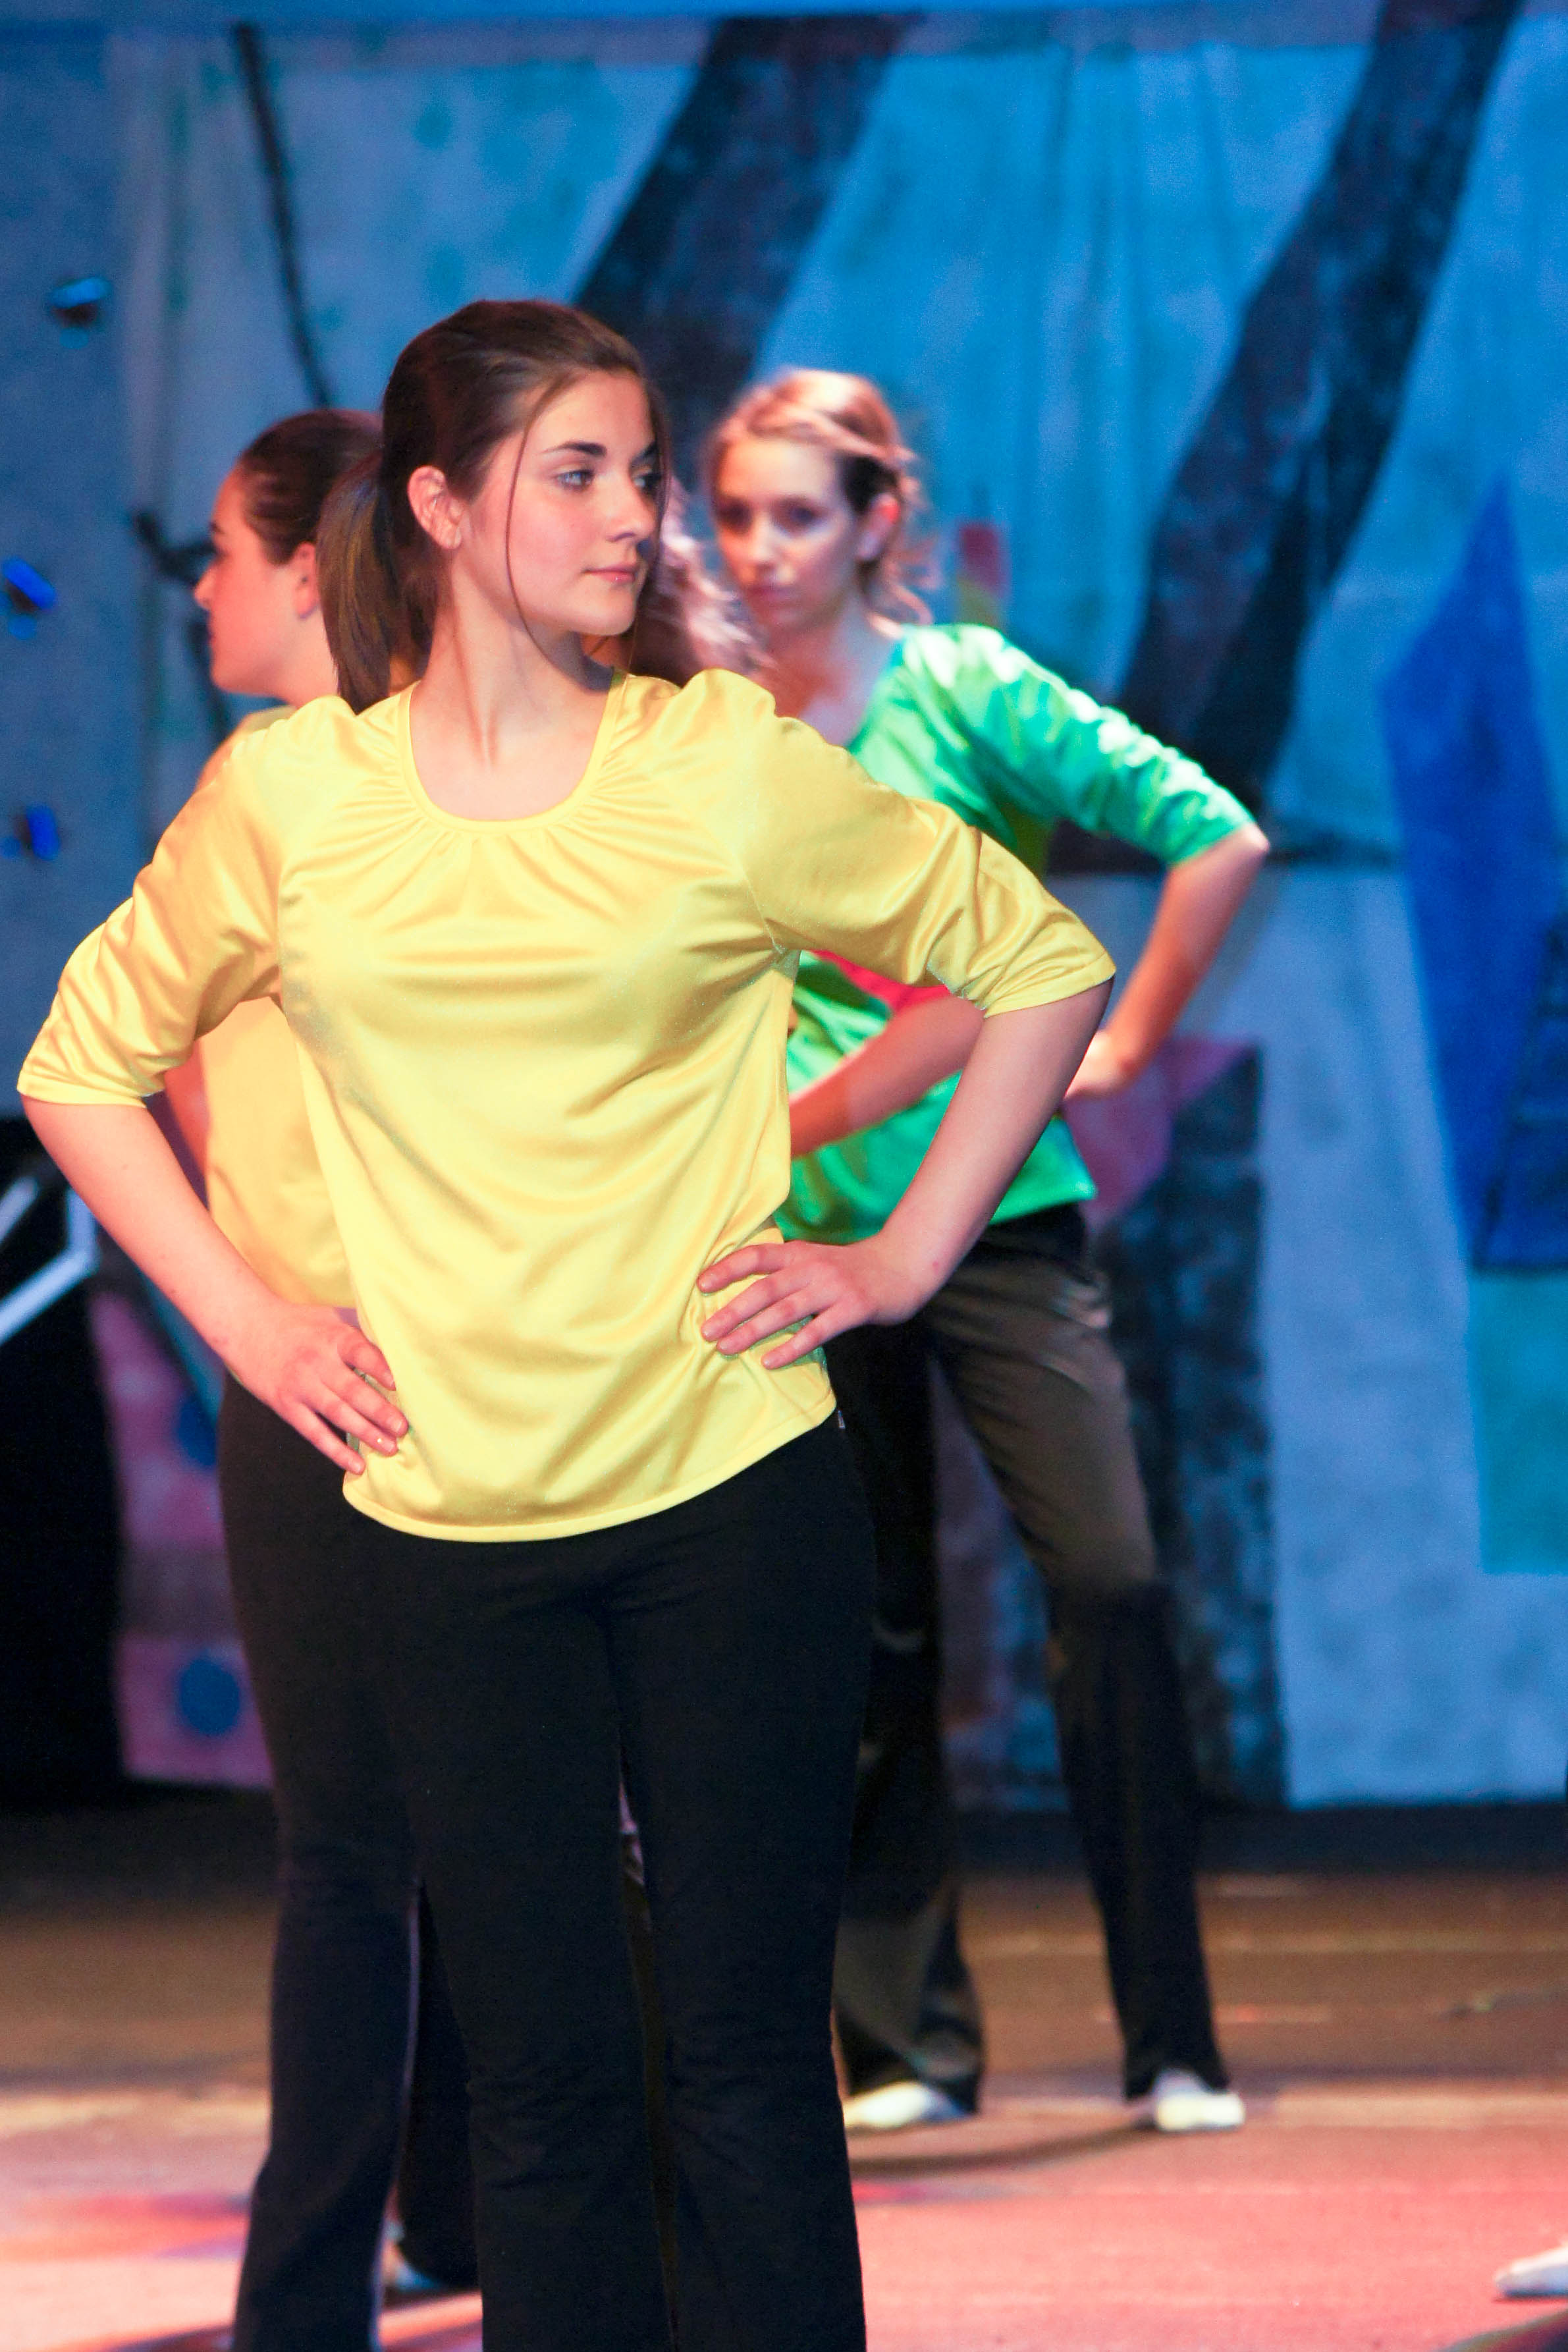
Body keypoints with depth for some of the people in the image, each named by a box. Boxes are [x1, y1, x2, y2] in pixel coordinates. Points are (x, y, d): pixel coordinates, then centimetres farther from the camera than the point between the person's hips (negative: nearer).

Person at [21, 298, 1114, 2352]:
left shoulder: (731, 770, -1)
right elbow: (86, 1064, 17)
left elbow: (1043, 965, 9)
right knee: (546, 2083, 3)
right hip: (447, 1526, 1)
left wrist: (904, 1257, 3)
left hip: (733, 1496, -1)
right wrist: (242, 1320, 7)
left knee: (749, 2058, 0)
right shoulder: (289, 797, 3)